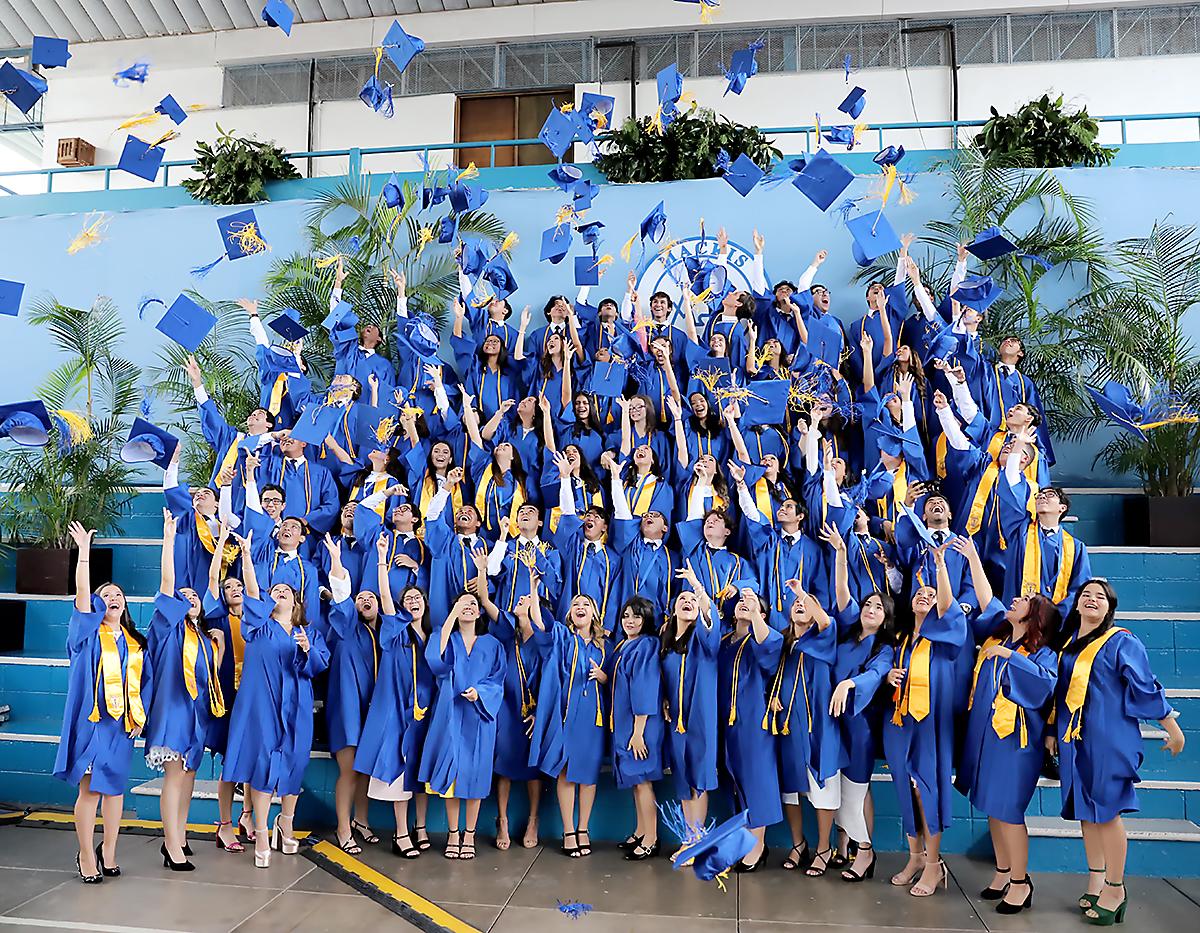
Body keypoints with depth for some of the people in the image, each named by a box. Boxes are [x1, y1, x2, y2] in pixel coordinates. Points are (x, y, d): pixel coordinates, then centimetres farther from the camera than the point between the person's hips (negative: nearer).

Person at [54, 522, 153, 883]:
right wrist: (84, 551, -19)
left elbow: (146, 679, 15)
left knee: (115, 787, 9)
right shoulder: (88, 632, 1)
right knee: (90, 788, -2)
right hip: (91, 718, -4)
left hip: (122, 722, 4)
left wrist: (142, 713, 3)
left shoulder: (135, 642, 13)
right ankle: (86, 855, 11)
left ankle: (108, 852, 21)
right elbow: (81, 592, -13)